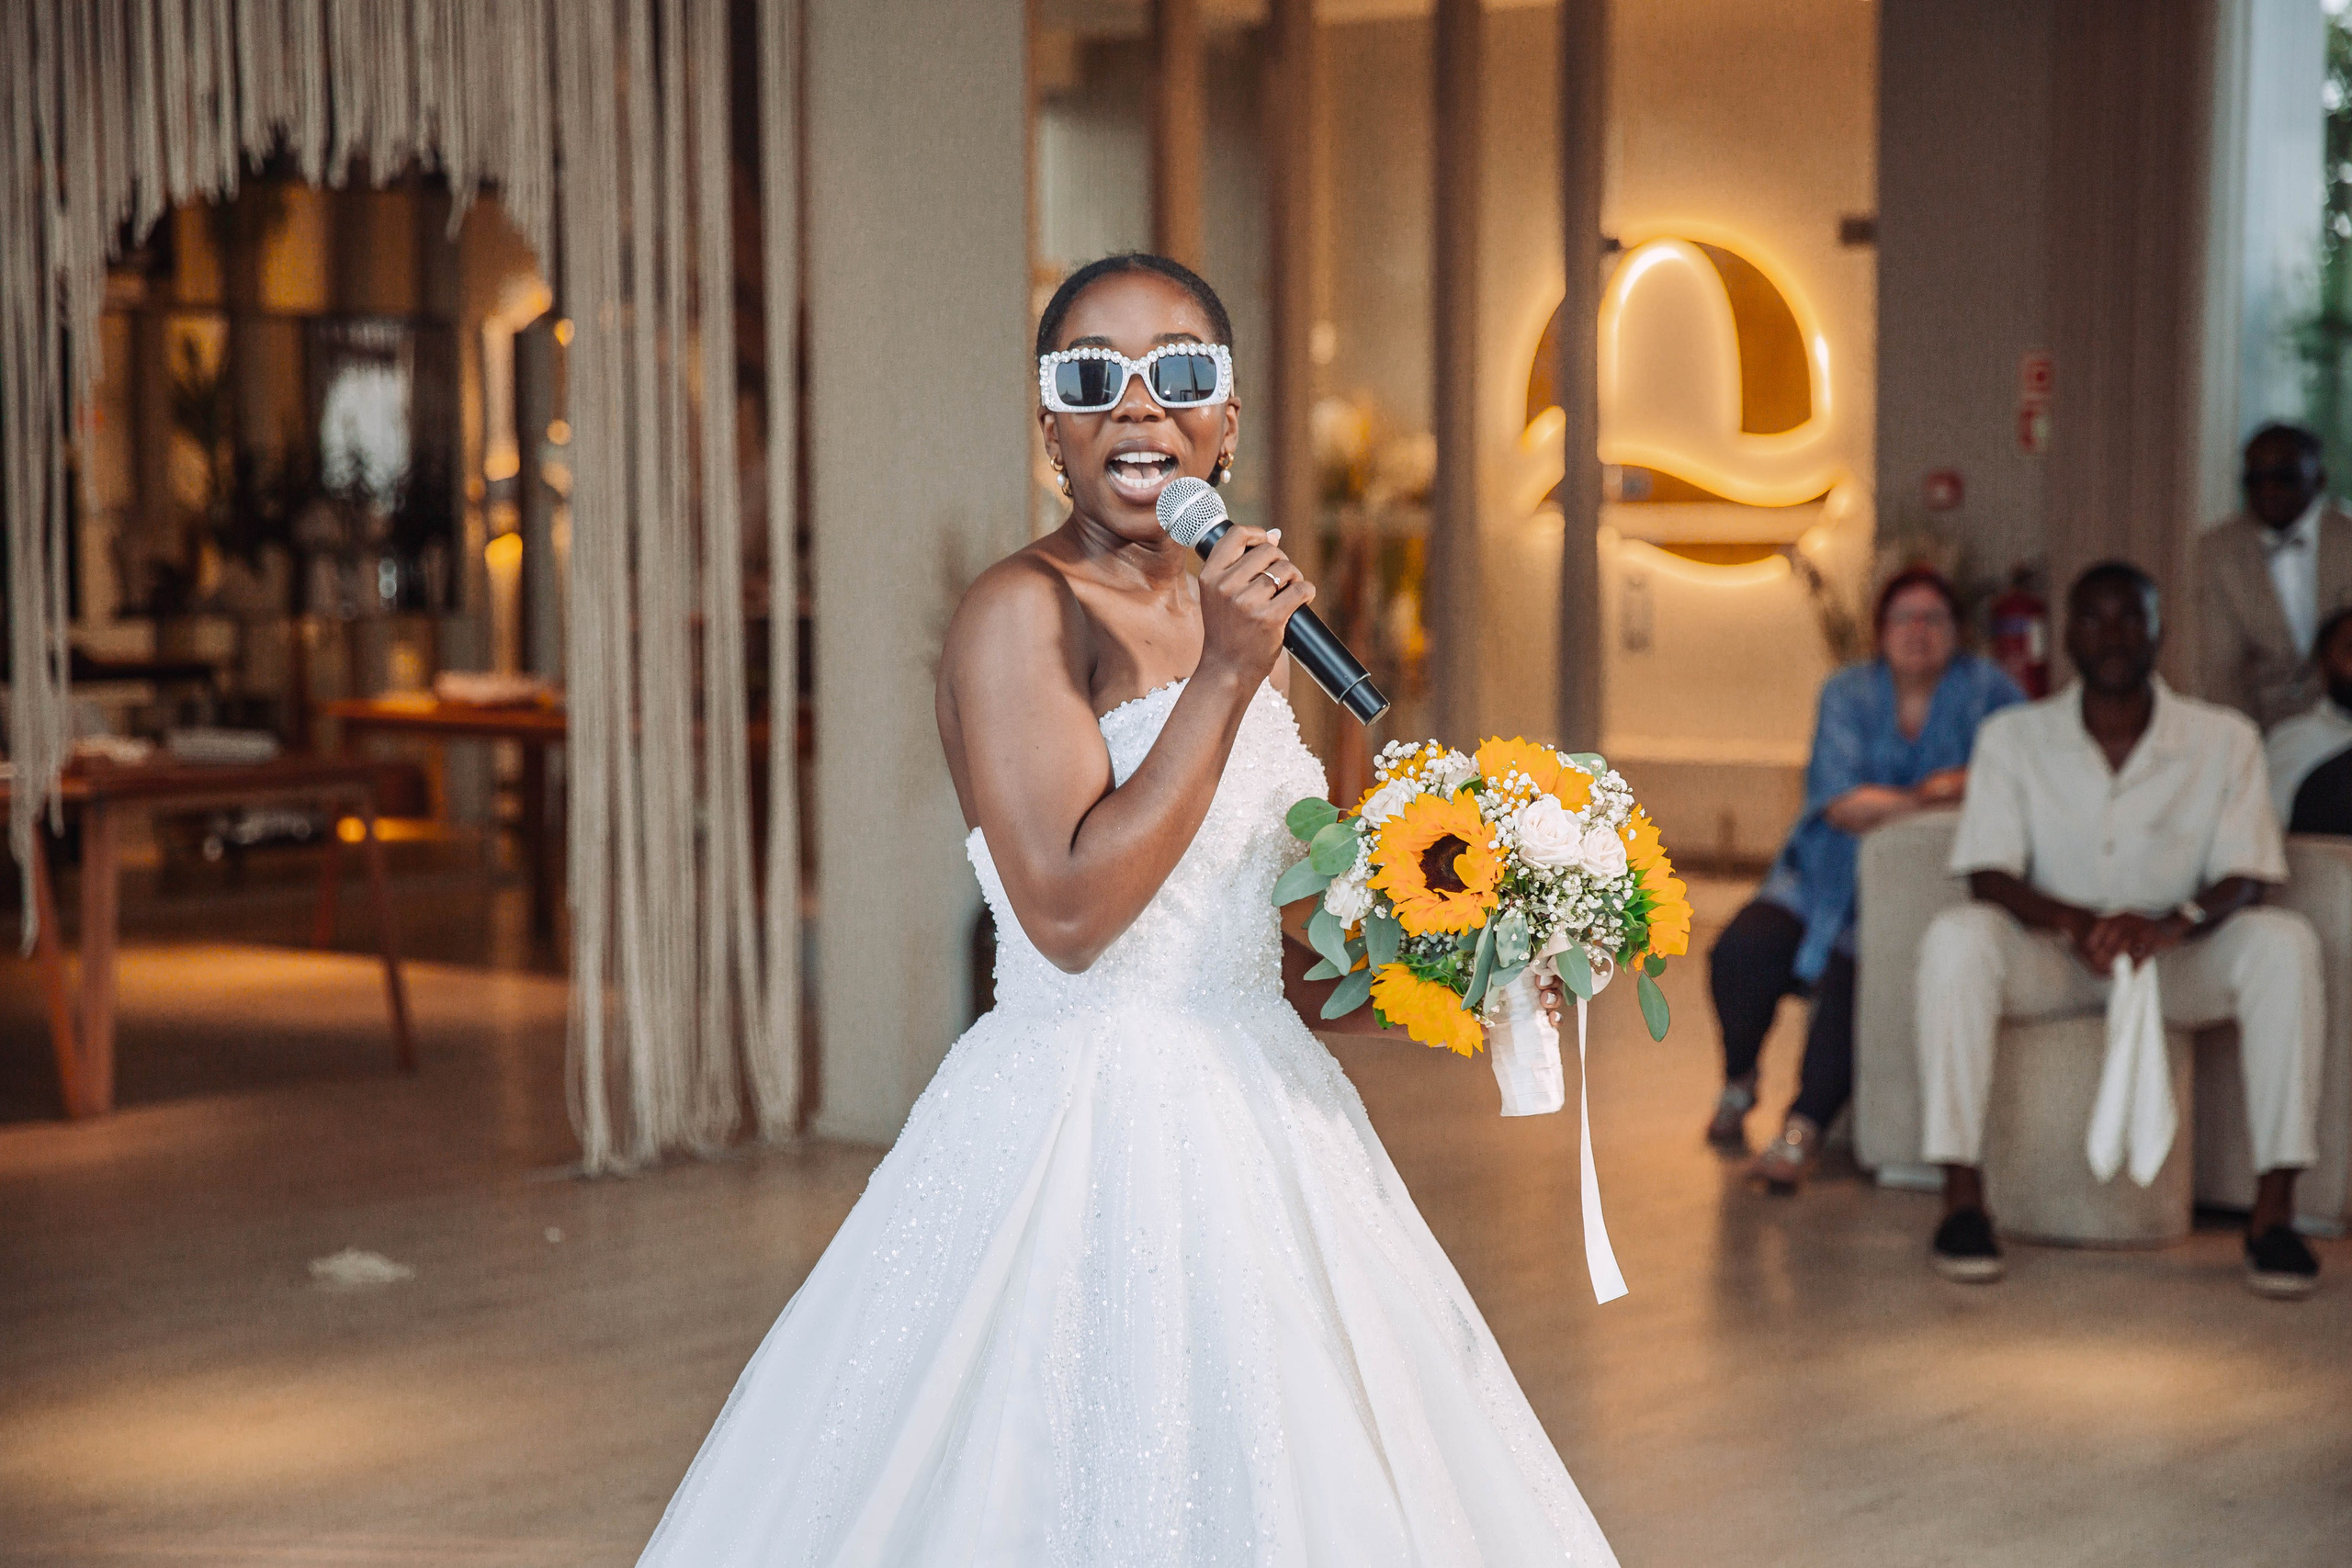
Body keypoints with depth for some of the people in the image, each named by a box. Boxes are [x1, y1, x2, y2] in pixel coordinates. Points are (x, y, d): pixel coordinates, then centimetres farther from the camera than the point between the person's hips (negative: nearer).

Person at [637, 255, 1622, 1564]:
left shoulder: (1232, 608, 12)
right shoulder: (1022, 612, -12)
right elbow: (1069, 912, -23)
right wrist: (1227, 678, -21)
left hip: (1264, 1108, 8)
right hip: (1090, 1129, -8)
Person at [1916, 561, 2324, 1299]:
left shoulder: (2224, 740, -1)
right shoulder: (2013, 737, -1)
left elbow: (2244, 878, -9)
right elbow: (1988, 876, -9)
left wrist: (2172, 925, -32)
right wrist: (2074, 923, -30)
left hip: (2177, 961, 0)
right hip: (2048, 960, 0)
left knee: (2285, 944, -29)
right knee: (1957, 937, -32)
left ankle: (2274, 1210, -28)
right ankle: (1962, 1199, -31)